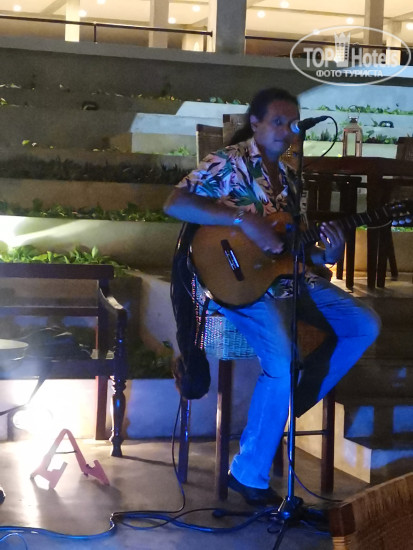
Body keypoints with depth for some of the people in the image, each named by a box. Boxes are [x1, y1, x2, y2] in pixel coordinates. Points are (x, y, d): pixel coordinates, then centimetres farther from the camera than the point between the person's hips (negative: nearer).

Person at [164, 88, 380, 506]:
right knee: (283, 363, -30)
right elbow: (174, 204, -20)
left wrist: (327, 256, -6)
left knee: (364, 326, 0)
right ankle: (249, 475, -12)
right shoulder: (228, 162, -6)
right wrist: (244, 218, -26)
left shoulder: (287, 177, 17)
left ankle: (287, 410, 7)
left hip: (284, 274, 8)